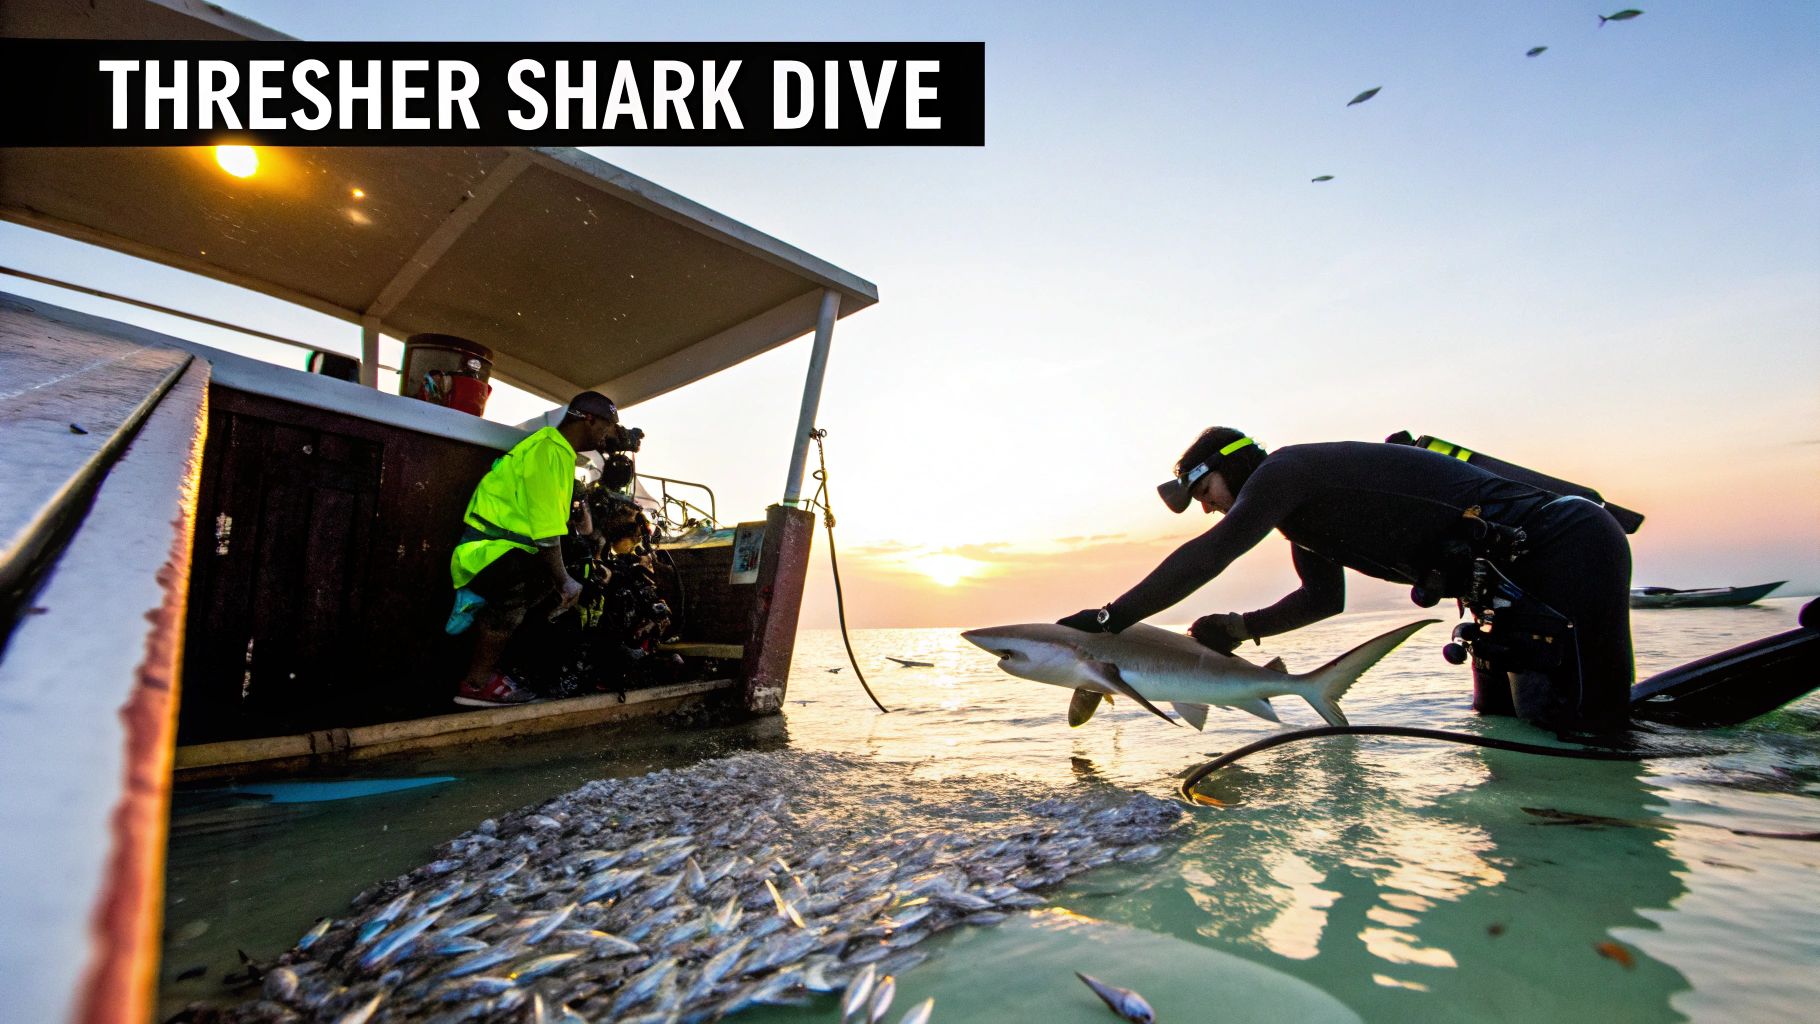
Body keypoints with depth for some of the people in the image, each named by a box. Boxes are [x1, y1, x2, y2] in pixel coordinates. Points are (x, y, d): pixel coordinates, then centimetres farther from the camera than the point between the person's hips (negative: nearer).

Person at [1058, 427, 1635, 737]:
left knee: (1589, 728, -7)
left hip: (1565, 548, -9)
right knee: (1501, 721, 15)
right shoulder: (1299, 510, 14)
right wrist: (1241, 627, 10)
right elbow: (1324, 598, 23)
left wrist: (1112, 617, -24)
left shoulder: (1286, 469, -16)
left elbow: (1209, 556, -27)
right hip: (1508, 577, 9)